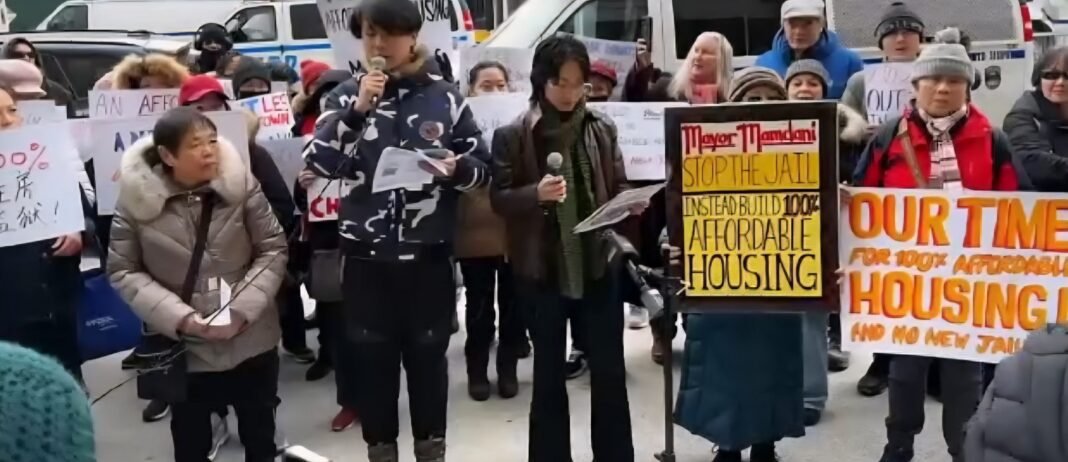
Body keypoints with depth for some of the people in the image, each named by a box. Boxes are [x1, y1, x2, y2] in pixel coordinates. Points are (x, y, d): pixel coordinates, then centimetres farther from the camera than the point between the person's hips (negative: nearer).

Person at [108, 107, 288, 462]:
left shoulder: (241, 182, -9)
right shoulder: (135, 197, -10)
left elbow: (273, 249, -4)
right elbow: (122, 271, -6)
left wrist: (243, 310, -16)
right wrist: (180, 318, -17)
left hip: (251, 341, 1)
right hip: (183, 347, 0)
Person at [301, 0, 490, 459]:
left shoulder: (445, 96, -1)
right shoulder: (346, 95, 2)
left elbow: (483, 169, 2)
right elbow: (318, 164, -9)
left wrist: (456, 168, -20)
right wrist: (357, 110, -20)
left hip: (428, 254, 0)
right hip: (365, 255, 1)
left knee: (427, 353, 12)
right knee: (372, 356, 11)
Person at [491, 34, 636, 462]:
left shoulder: (602, 128, 4)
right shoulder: (512, 135, -4)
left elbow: (618, 186, 10)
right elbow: (498, 199, -4)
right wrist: (535, 194, -23)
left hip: (597, 262, 2)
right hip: (541, 268, -2)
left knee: (610, 371, 9)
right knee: (549, 373, 11)